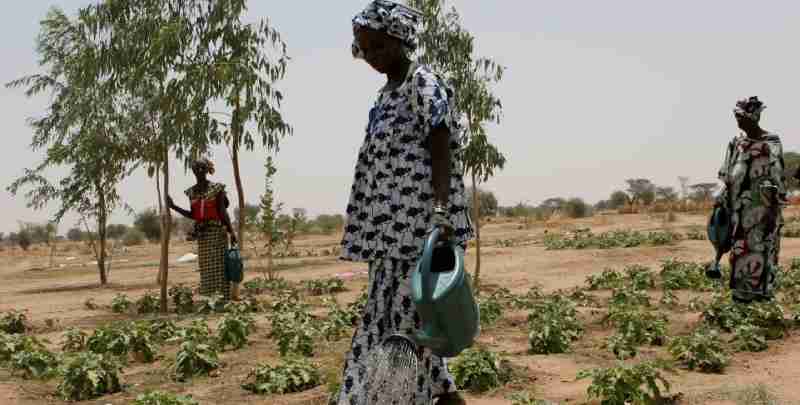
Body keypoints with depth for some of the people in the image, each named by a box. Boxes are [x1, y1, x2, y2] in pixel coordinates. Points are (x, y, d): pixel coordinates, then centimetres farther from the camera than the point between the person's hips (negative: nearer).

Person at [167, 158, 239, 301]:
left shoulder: (217, 188, -3)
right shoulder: (191, 192, 10)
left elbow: (223, 211, -5)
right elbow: (192, 215, 13)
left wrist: (231, 231, -11)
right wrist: (174, 207, 6)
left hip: (217, 231, -5)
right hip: (201, 233, 5)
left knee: (220, 264, -6)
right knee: (205, 267, 6)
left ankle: (226, 297, -3)